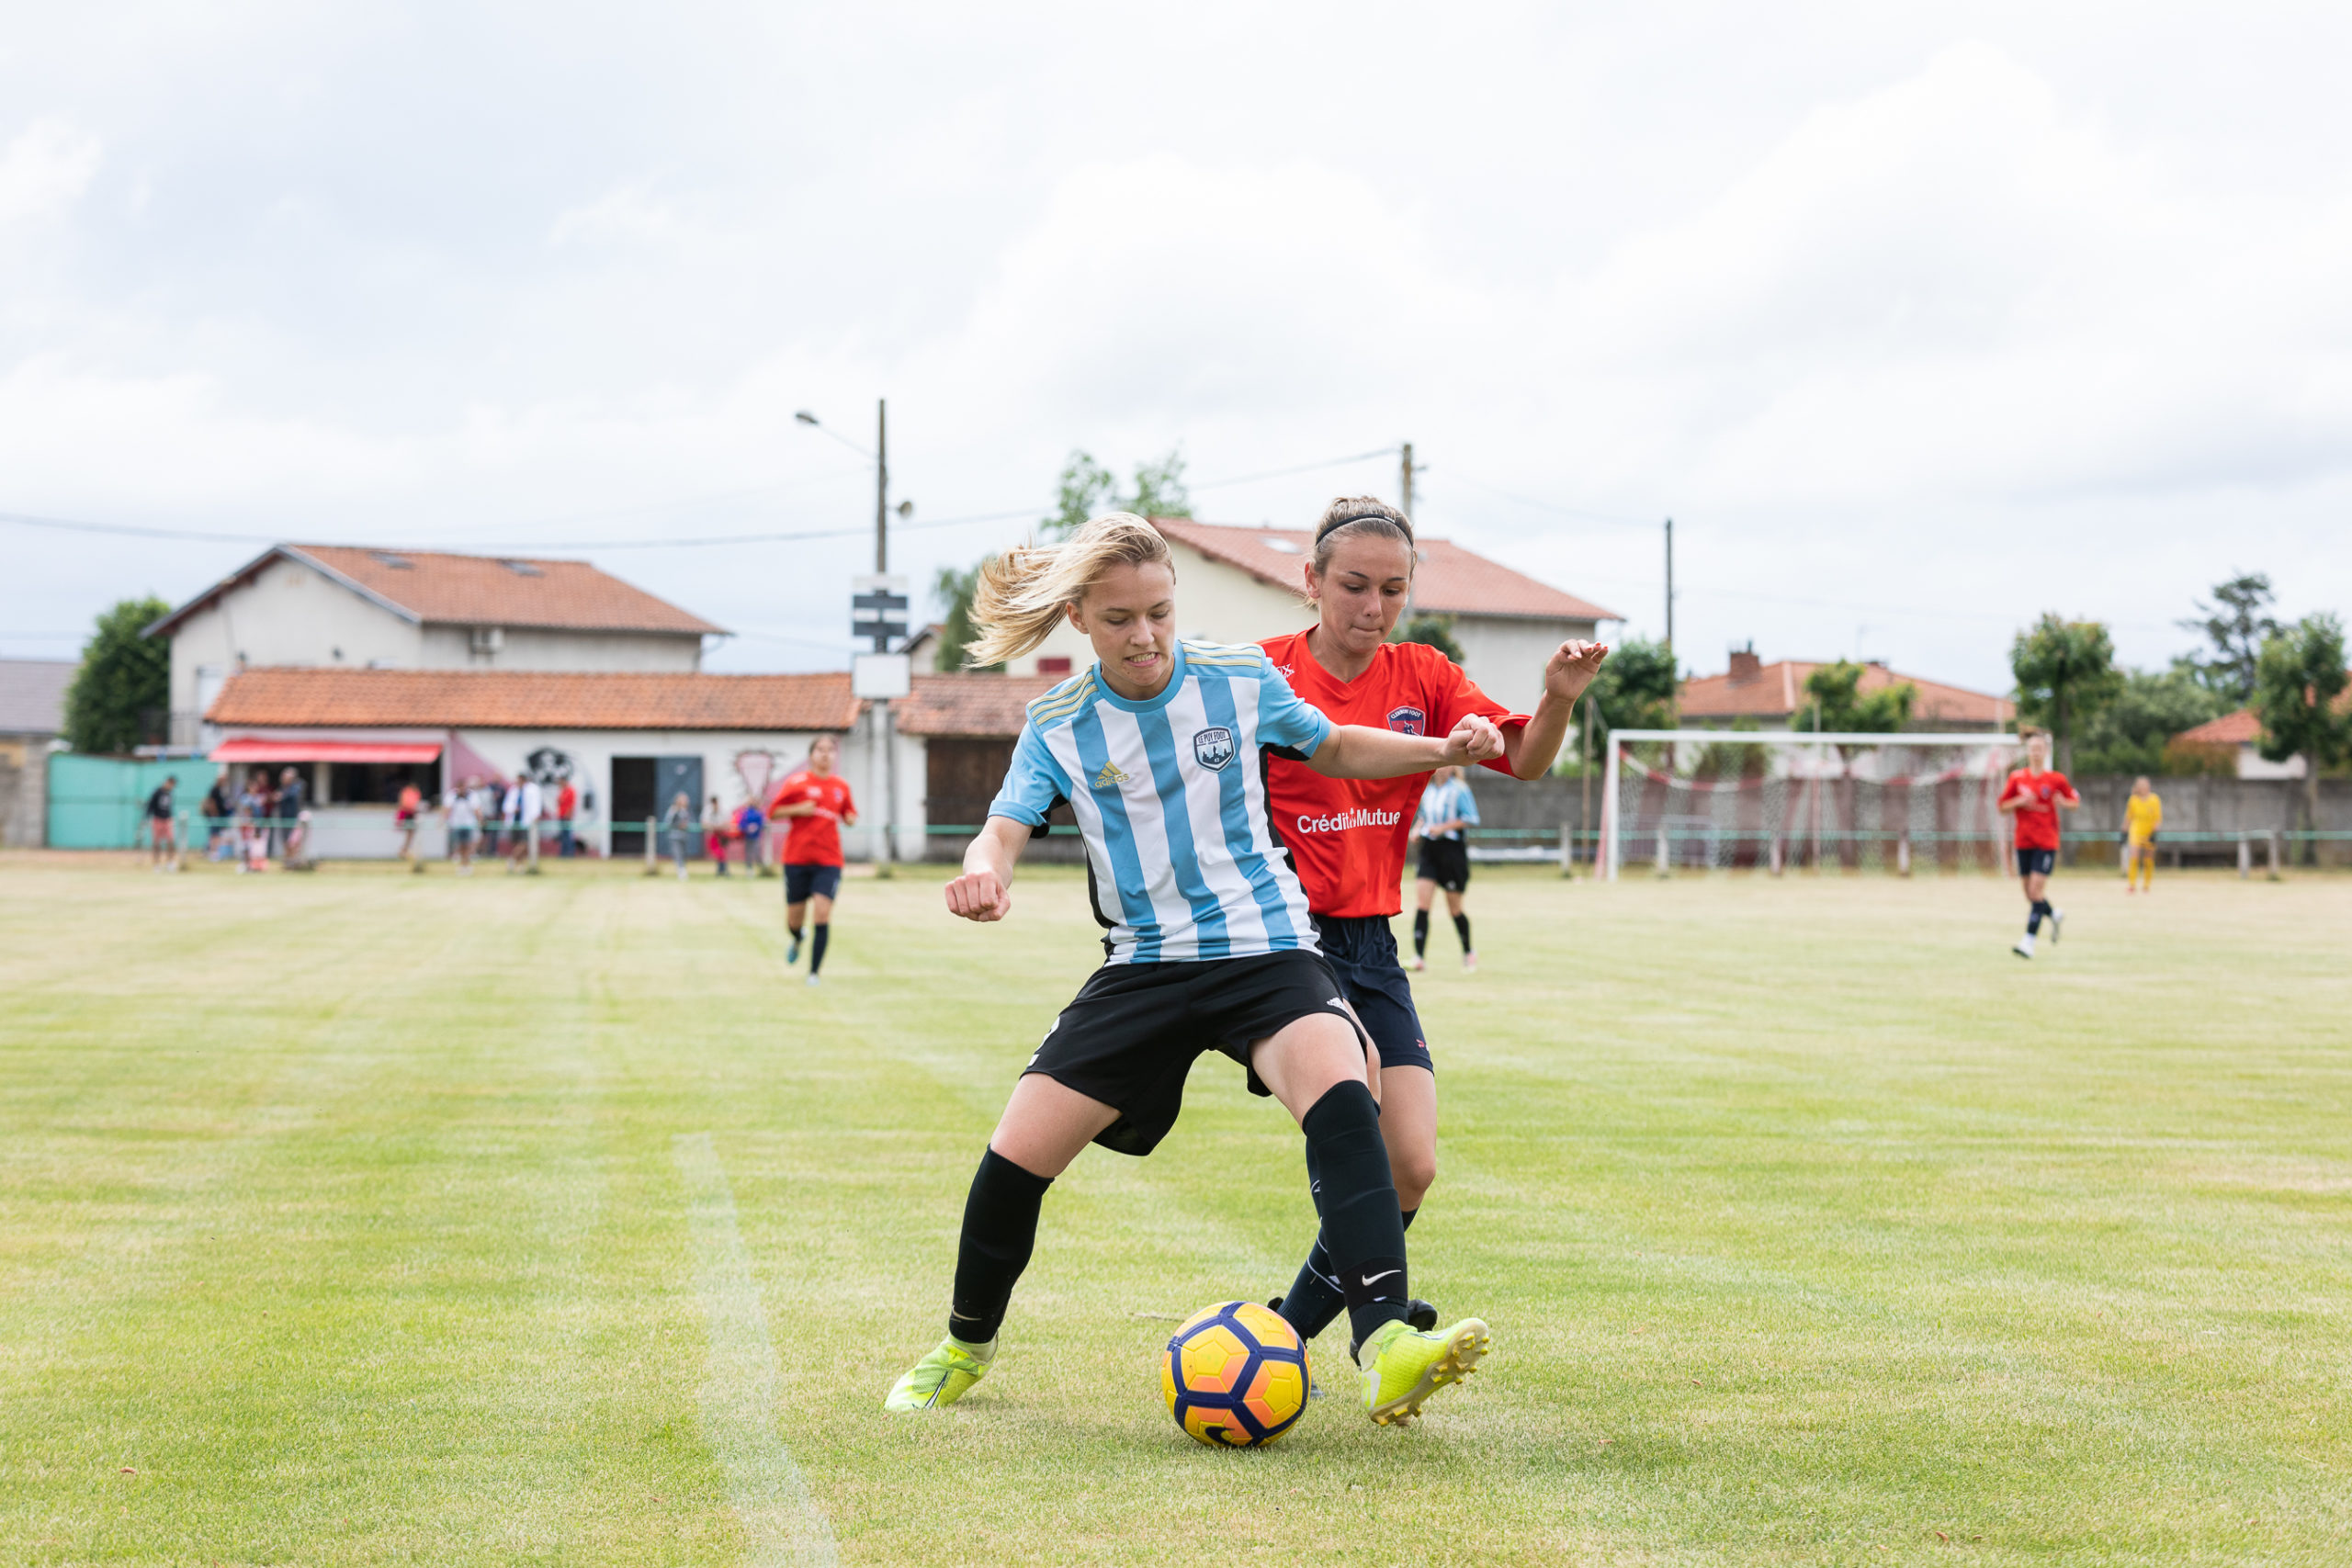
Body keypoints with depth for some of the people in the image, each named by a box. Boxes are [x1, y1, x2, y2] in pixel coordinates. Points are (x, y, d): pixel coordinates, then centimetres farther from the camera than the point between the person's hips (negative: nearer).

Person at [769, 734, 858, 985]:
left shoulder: (841, 786, 8)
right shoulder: (796, 782, -2)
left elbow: (850, 816, 22)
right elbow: (773, 813, 1)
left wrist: (850, 819, -2)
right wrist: (798, 809, -16)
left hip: (829, 861, 1)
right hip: (797, 858, -1)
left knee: (822, 913, -15)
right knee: (794, 920, 6)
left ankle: (814, 972, -7)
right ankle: (797, 939, 45)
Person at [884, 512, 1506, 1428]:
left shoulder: (1241, 680, 1)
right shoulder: (1057, 725, 2)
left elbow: (1332, 750, 17)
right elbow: (1005, 829, -9)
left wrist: (1444, 750, 2)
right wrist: (984, 871, -34)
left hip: (1265, 949, -2)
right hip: (1145, 965, 2)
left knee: (1342, 1097, -33)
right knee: (1016, 1157, -5)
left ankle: (1387, 1351, -43)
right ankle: (966, 1347, 24)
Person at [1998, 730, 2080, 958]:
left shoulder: (2056, 779, -1)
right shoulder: (2017, 778, 4)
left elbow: (2075, 802, 10)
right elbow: (2002, 808, 7)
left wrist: (2063, 802, -12)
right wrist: (2019, 802, -13)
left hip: (2047, 843, -3)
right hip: (2024, 842, 3)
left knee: (2036, 890, -14)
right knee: (2030, 894, 9)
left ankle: (2029, 940, -14)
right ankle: (2055, 915, 40)